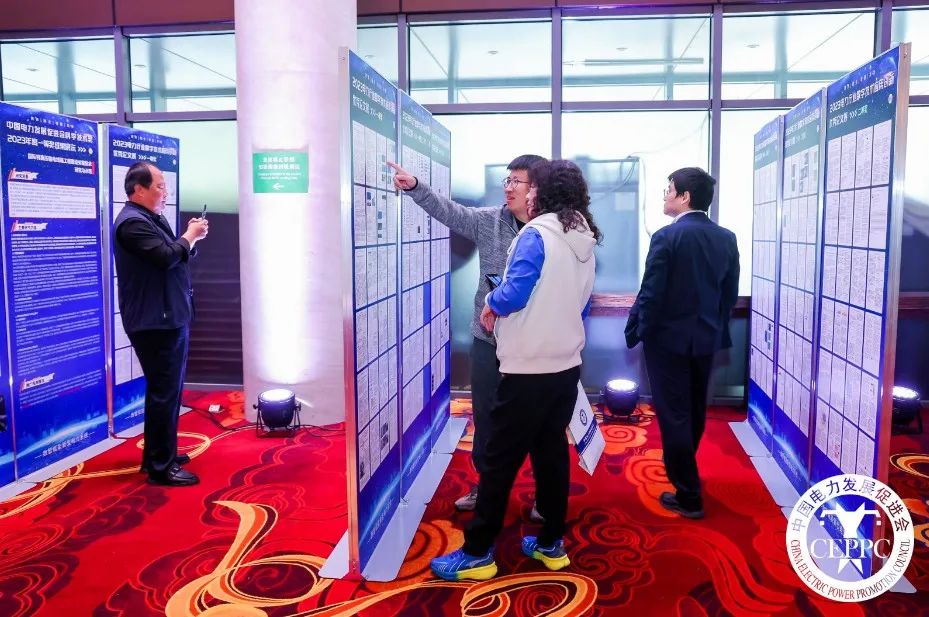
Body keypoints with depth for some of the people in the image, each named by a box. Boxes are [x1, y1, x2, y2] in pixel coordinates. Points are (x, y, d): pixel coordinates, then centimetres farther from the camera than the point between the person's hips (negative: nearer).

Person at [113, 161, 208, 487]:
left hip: (168, 319, 11)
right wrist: (190, 236, -11)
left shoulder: (154, 219, 17)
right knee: (165, 392, -7)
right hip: (155, 322, -11)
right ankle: (161, 467, 1)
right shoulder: (132, 222, -16)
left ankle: (158, 454, 31)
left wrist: (191, 237, 2)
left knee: (165, 389, 18)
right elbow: (167, 257, -26)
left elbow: (175, 255, 20)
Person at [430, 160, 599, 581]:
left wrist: (491, 302, -1)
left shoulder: (536, 234, -14)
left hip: (528, 369, -7)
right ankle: (551, 544, 26)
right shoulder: (586, 242, 10)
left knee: (500, 460, 1)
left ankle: (477, 554, 10)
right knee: (552, 452, 16)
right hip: (567, 366, 8)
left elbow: (512, 295, -21)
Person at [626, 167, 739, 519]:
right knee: (694, 411, 20)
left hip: (668, 337, -7)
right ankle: (682, 471, 42)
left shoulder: (667, 236, -16)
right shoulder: (726, 238, 3)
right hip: (706, 337, 7)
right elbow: (730, 294, 7)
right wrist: (716, 326, 19)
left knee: (673, 414, 2)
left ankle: (688, 496, 8)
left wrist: (634, 331, -5)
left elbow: (651, 293, -17)